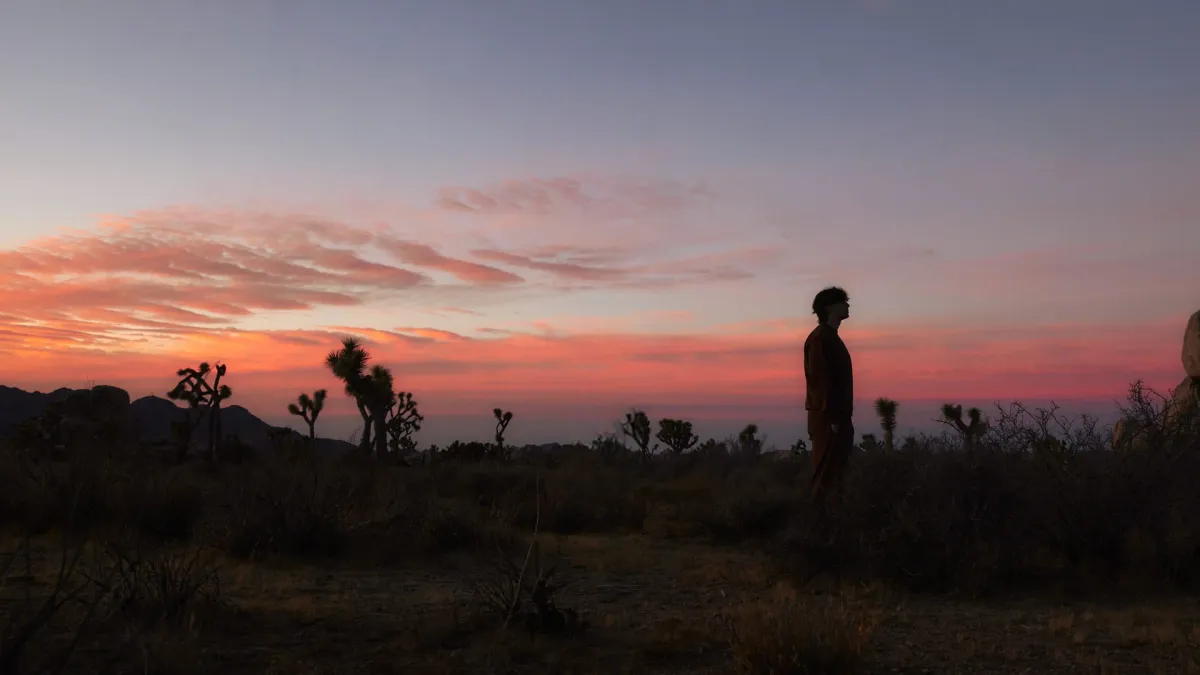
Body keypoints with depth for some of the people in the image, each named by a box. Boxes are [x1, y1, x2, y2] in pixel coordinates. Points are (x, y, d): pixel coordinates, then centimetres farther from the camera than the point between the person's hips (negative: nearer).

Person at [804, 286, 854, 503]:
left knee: (837, 471, 10)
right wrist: (832, 418, -22)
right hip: (827, 417, -10)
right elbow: (819, 380, -19)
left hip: (838, 417, 10)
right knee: (826, 474, -8)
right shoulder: (820, 338, -11)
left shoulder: (832, 338, 18)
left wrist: (843, 417, 17)